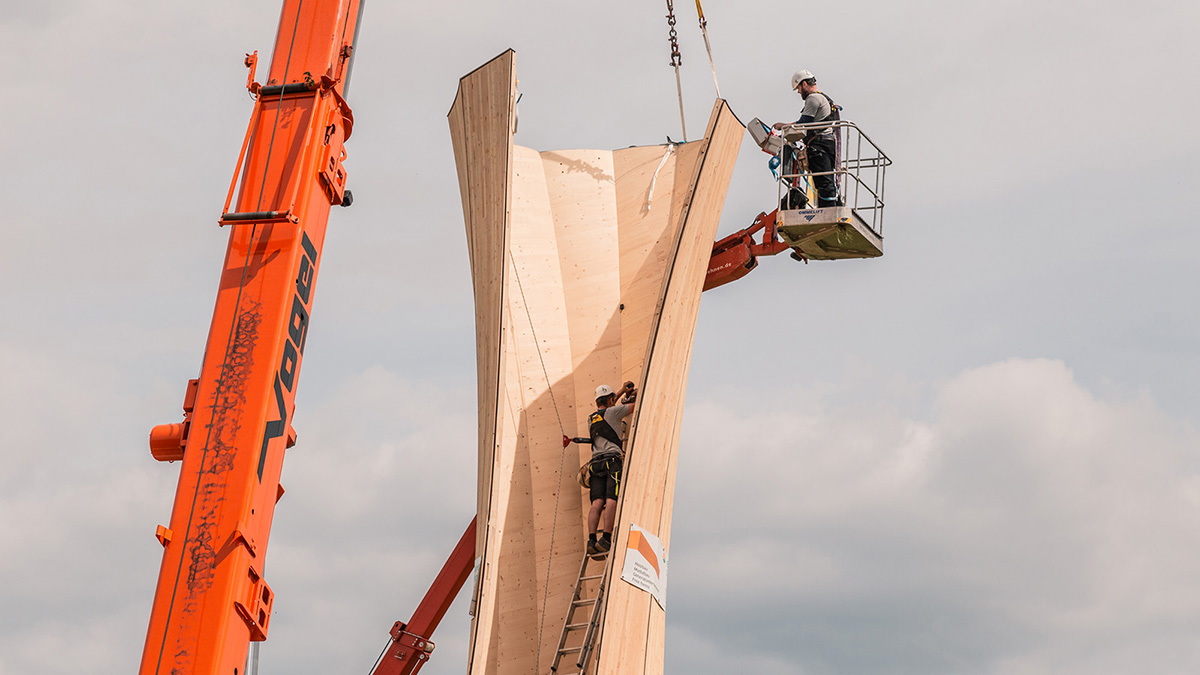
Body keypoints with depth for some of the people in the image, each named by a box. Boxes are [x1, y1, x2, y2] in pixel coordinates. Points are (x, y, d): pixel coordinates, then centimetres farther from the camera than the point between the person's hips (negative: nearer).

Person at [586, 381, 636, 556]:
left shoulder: (591, 419, 24)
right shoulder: (612, 412, 6)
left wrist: (621, 392, 53)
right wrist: (636, 394, 37)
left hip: (596, 463, 6)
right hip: (613, 460, -6)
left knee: (597, 503, -7)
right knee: (611, 501, -15)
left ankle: (591, 540, -22)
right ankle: (605, 539, -29)